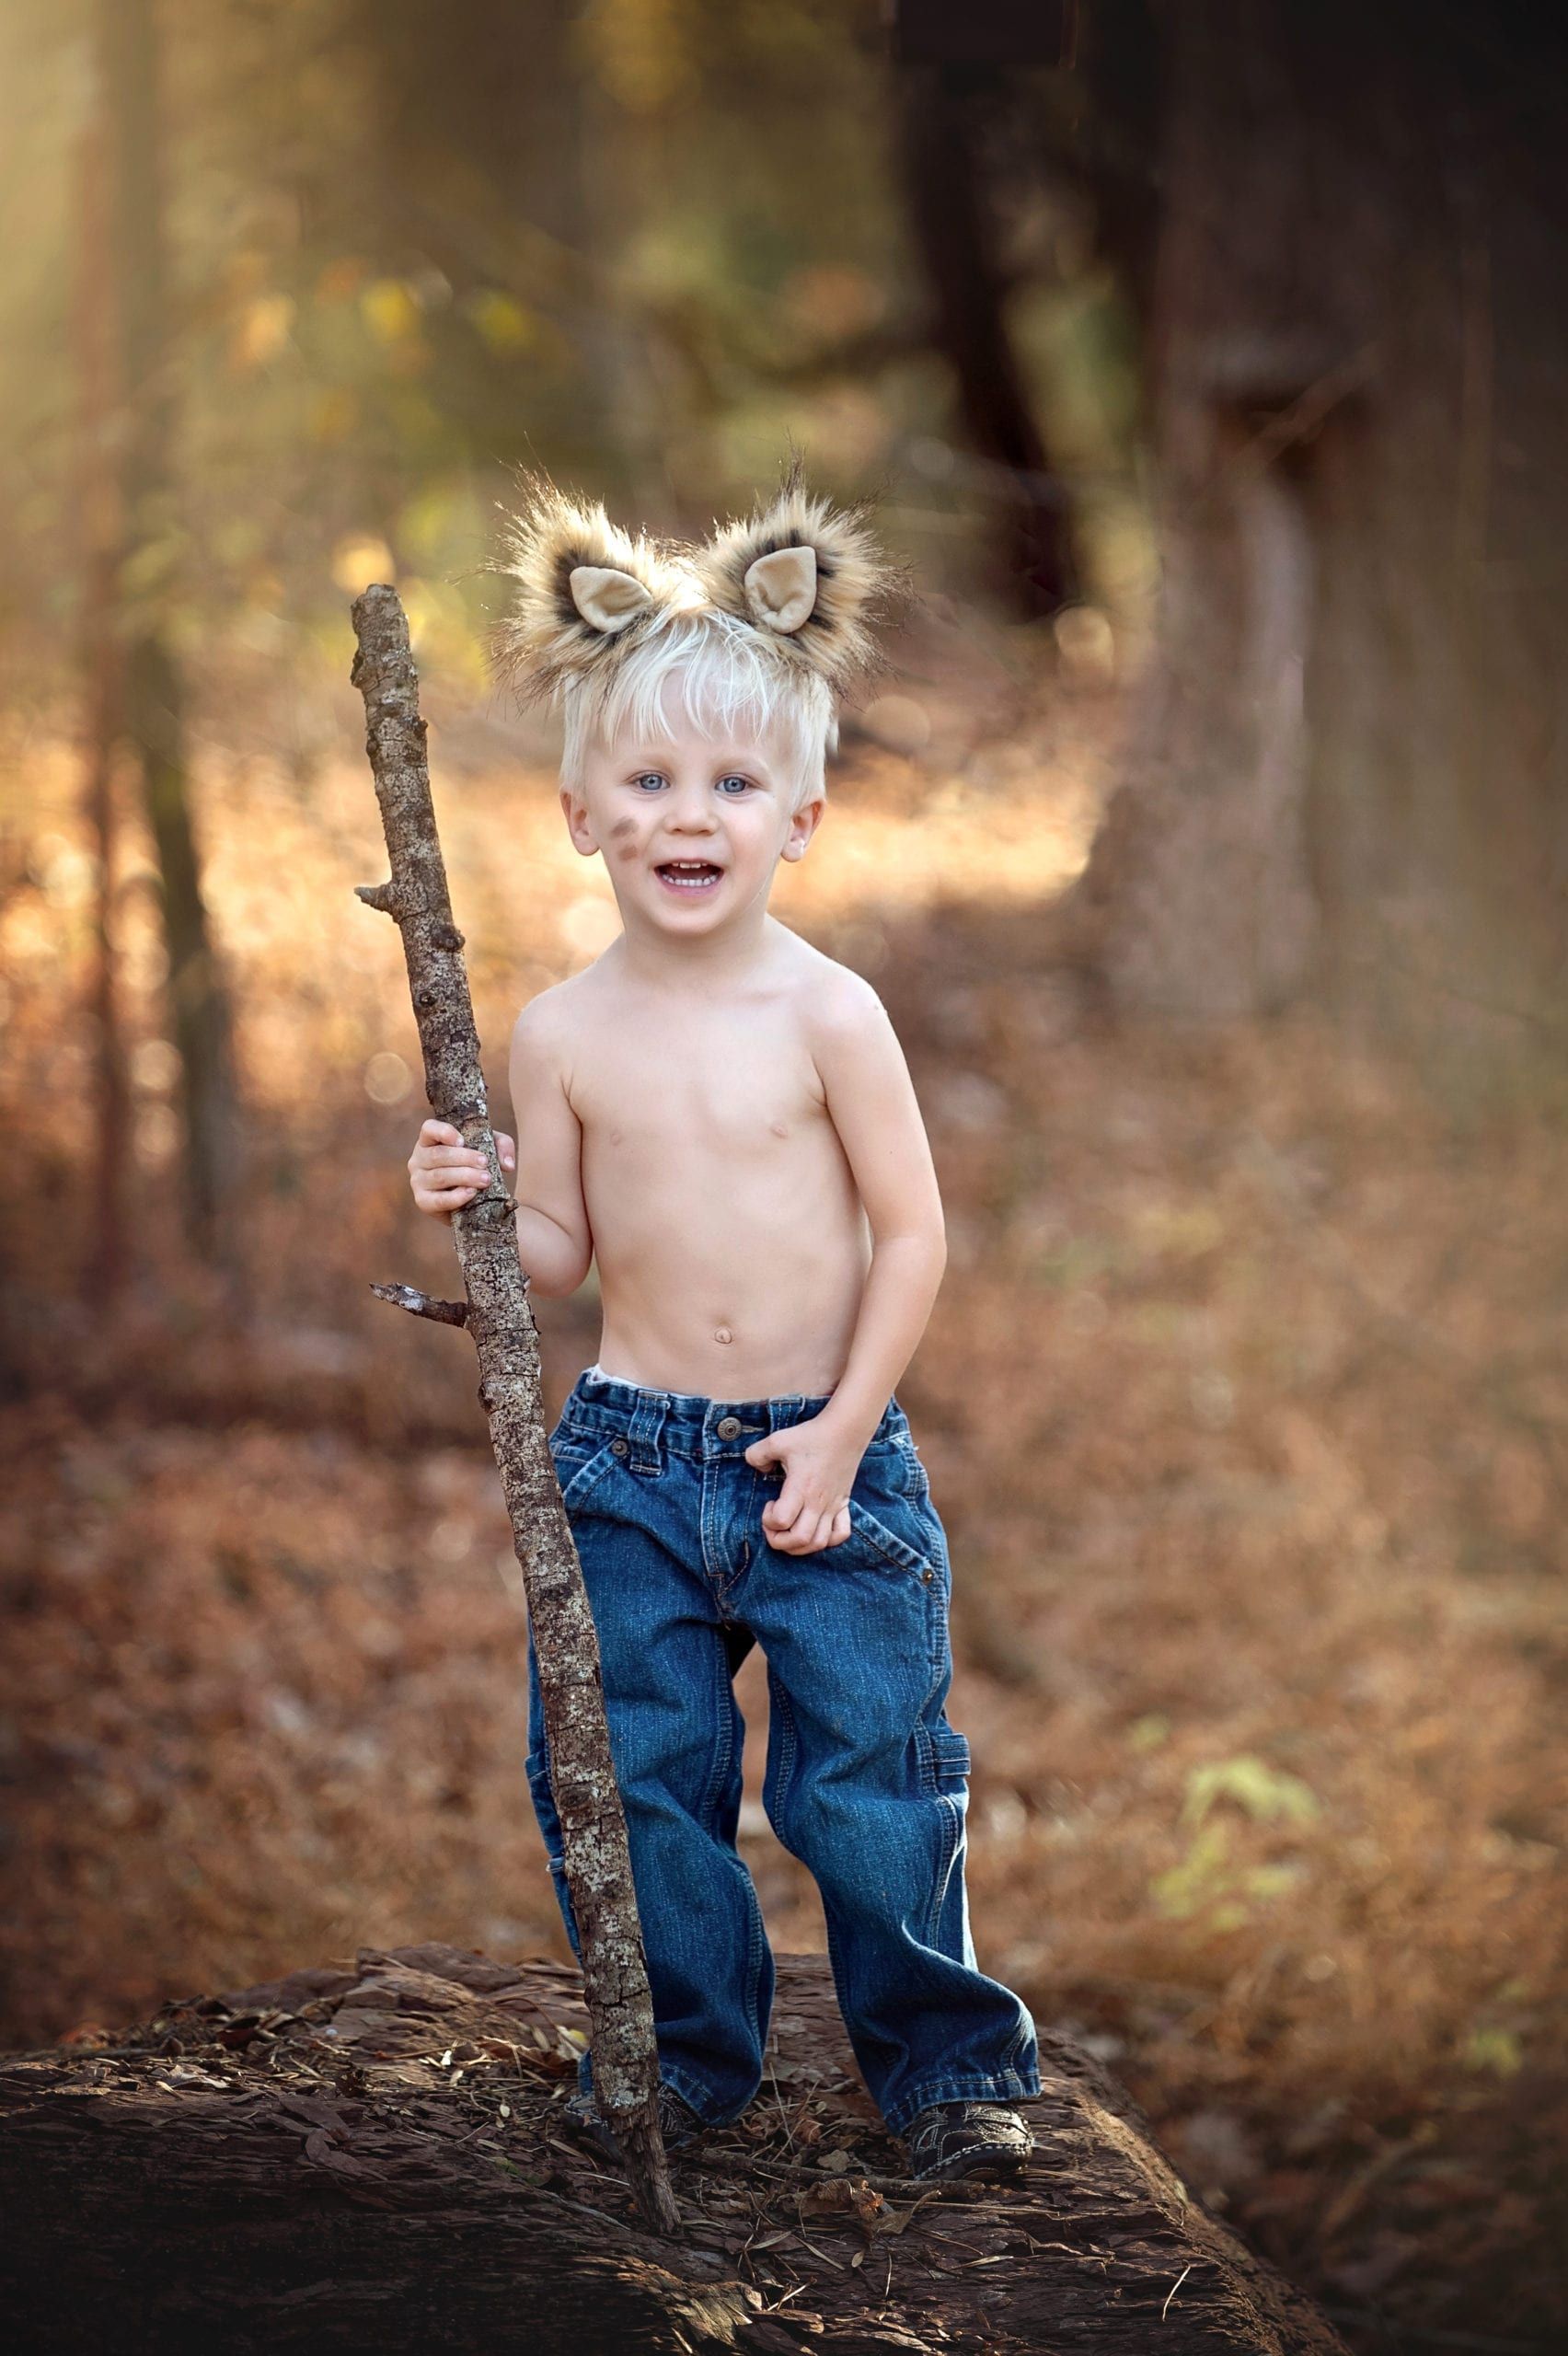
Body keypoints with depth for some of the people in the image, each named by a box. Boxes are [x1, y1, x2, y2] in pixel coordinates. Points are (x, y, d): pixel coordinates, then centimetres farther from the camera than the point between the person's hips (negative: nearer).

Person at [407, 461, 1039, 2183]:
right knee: (629, 1771, 7)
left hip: (828, 1455, -2)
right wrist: (473, 1212, -16)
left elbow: (912, 1234, -6)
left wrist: (840, 1438, -10)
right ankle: (682, 2045, 26)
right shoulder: (564, 1035, -1)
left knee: (873, 1781, 1)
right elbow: (561, 1253, 6)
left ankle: (947, 2056, 19)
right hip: (631, 1462, 3)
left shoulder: (827, 1016, -9)